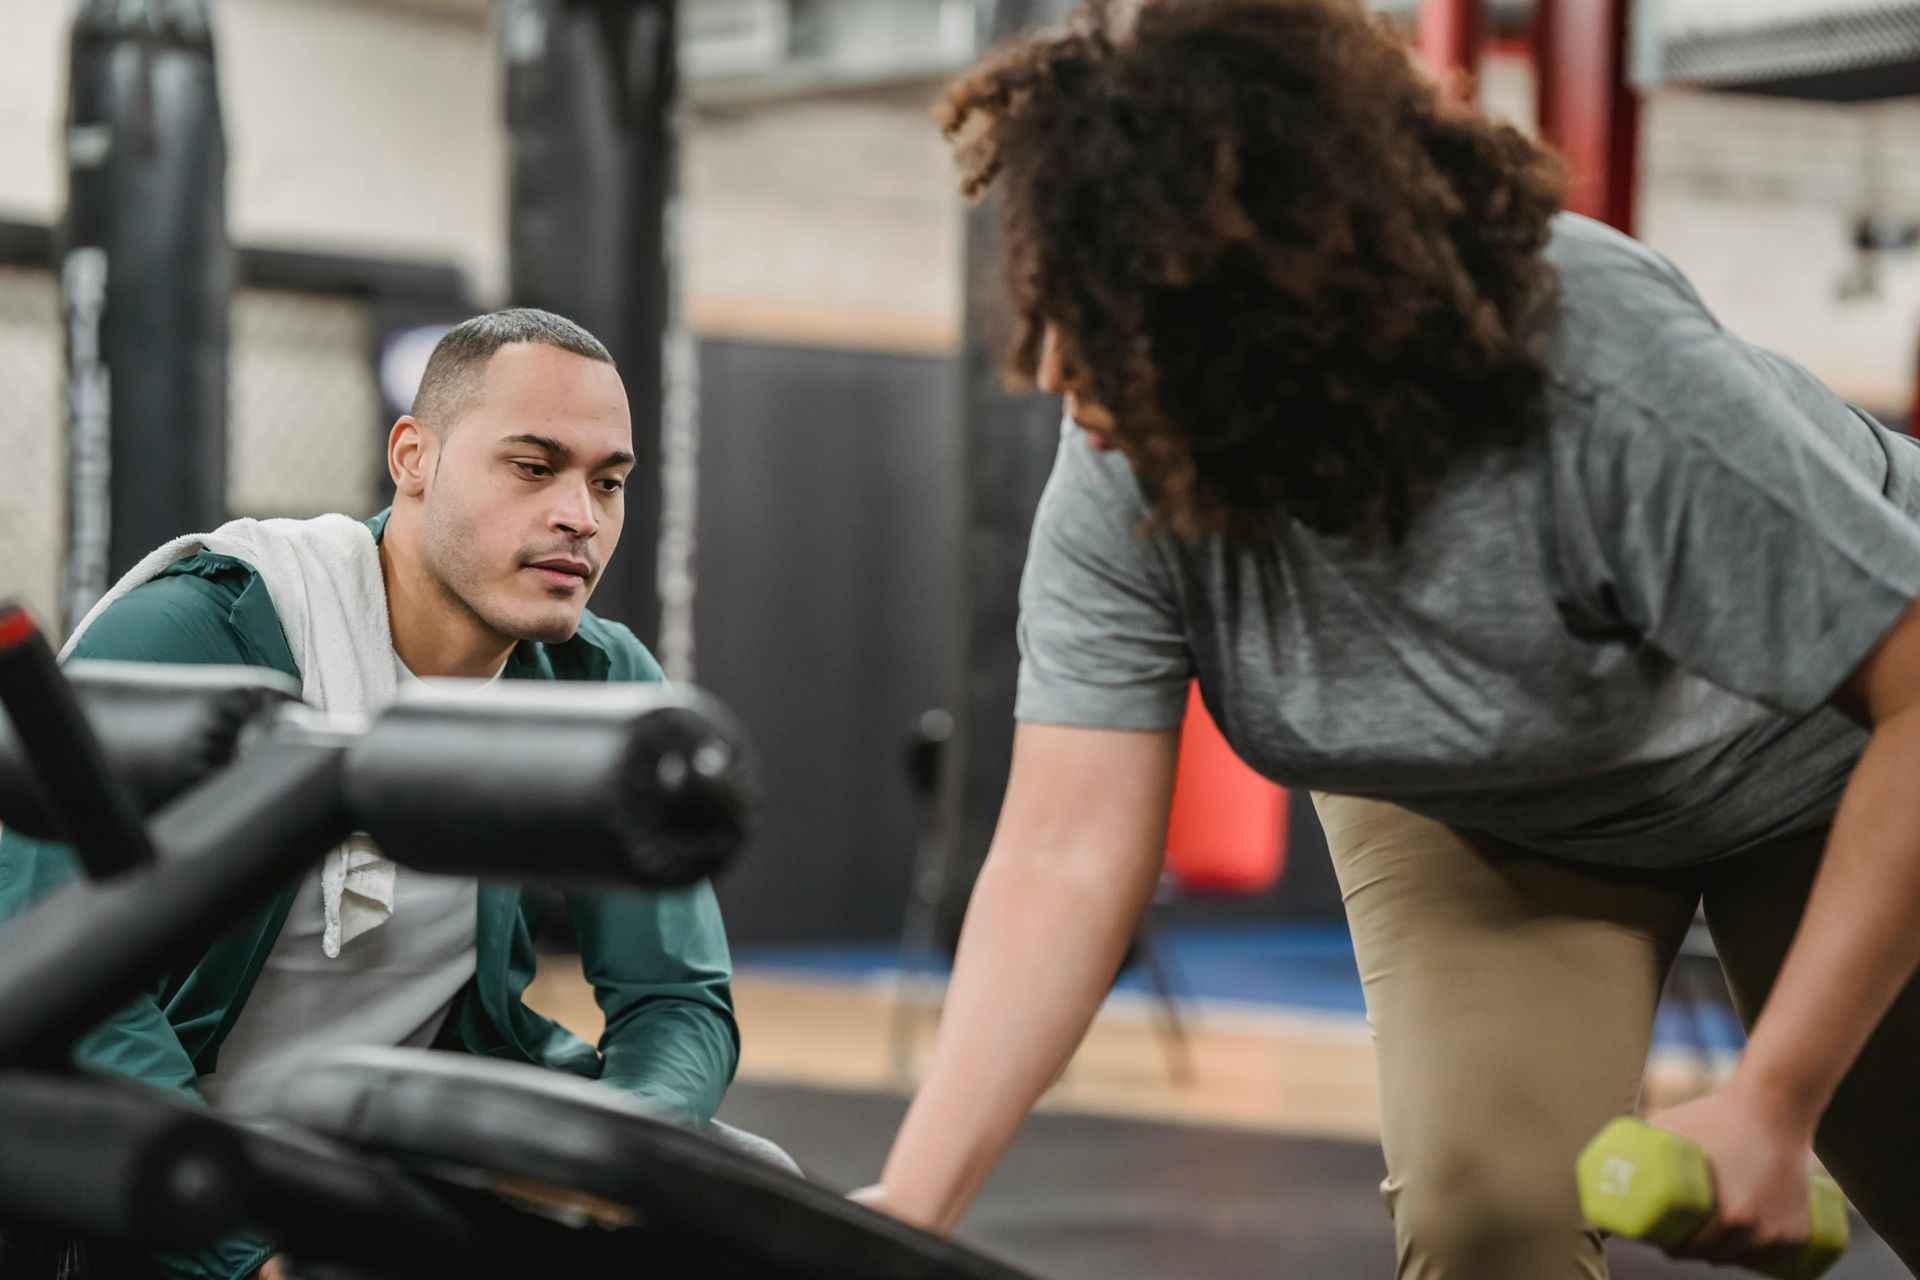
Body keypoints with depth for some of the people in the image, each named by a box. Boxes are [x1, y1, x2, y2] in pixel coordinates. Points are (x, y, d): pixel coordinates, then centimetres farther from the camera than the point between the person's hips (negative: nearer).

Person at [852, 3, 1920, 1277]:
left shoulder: (1609, 390, -40)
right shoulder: (1121, 485, -28)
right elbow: (1066, 859, -29)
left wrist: (1773, 1103, -32)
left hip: (1817, 767, -2)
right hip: (1477, 810, 2)